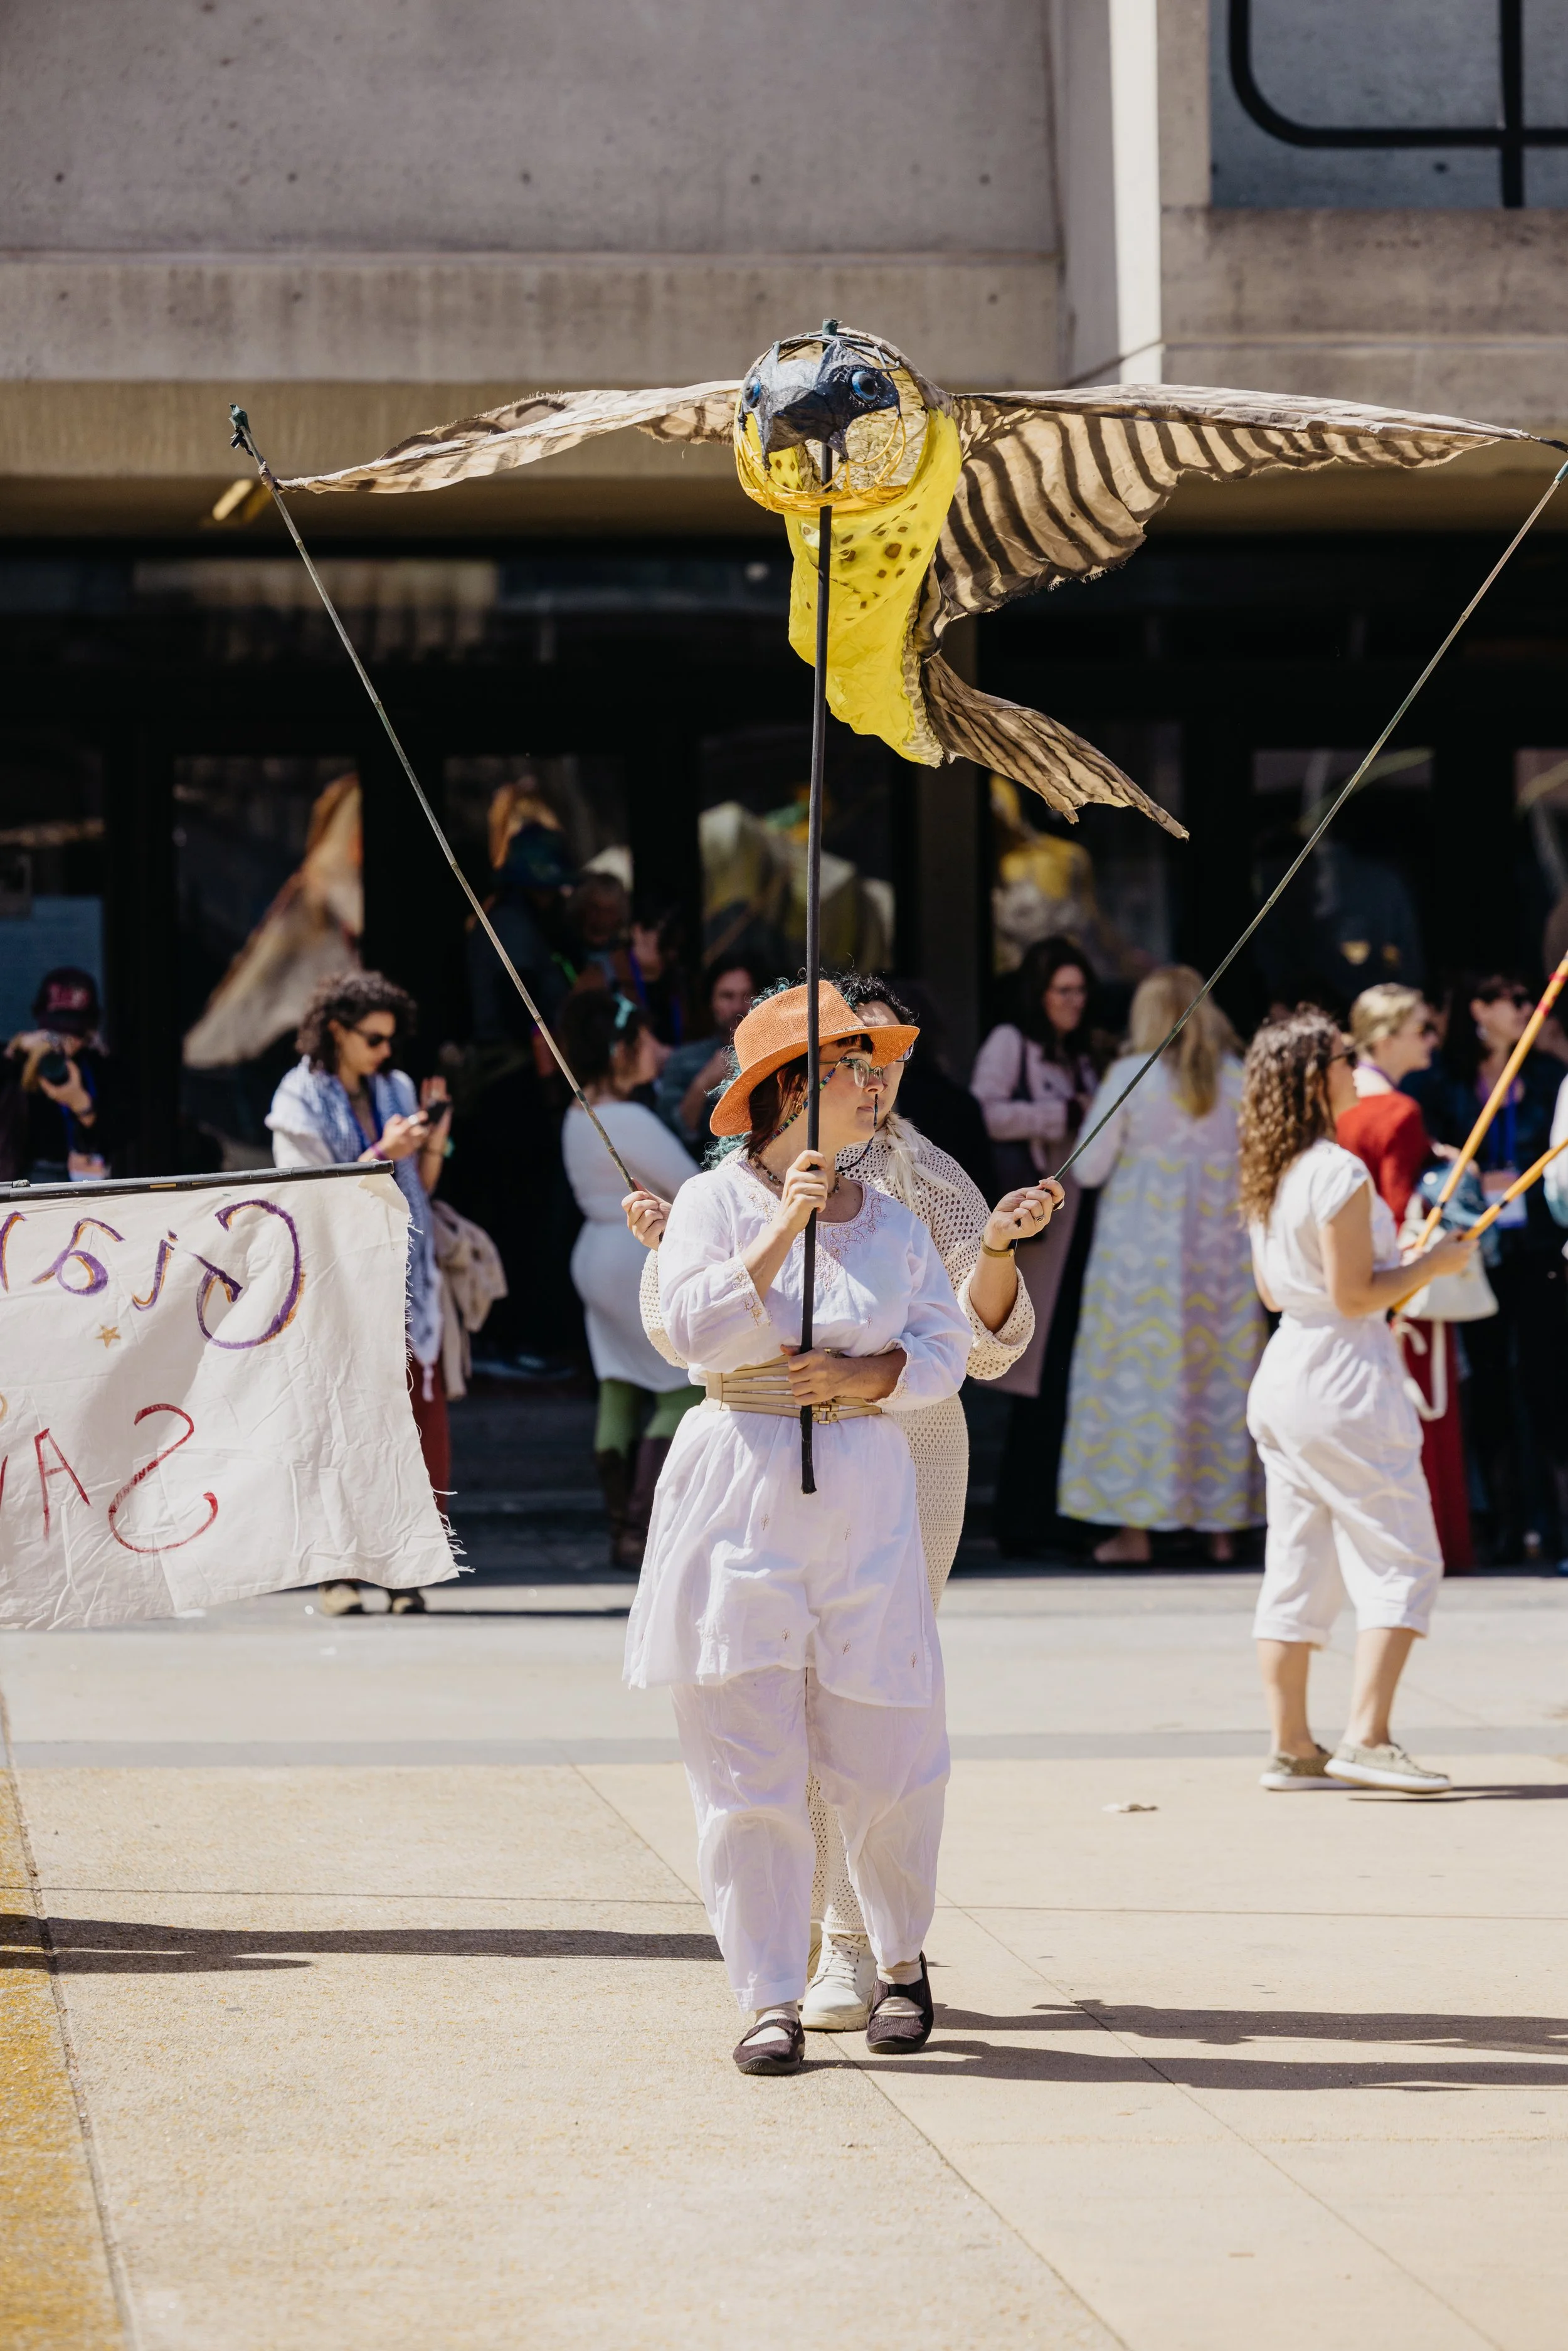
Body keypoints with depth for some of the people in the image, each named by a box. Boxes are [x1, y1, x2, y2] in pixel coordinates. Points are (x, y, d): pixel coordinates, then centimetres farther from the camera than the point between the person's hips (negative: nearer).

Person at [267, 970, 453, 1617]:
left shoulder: (396, 1091, 14)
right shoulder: (301, 1099, 0)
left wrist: (433, 1142, -1)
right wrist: (380, 1155, -15)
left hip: (401, 1282, 4)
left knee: (420, 1426, -4)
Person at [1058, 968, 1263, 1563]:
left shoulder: (1130, 1076, -6)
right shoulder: (1240, 1079, 1)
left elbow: (1088, 1169, -4)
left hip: (1142, 1248, -3)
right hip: (1224, 1247, 3)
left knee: (1139, 1376, 0)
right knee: (1221, 1376, 9)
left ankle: (1134, 1526, -3)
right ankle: (1222, 1525, 11)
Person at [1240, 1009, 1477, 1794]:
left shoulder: (1266, 1177, 10)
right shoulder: (1338, 1172, -17)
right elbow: (1354, 1297, -18)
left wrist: (1400, 1262, 21)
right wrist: (1433, 1264, -5)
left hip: (1284, 1372, 9)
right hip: (1346, 1378, -9)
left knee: (1298, 1566, 10)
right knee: (1400, 1559, -4)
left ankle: (1291, 1747, 12)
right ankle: (1365, 1737, -12)